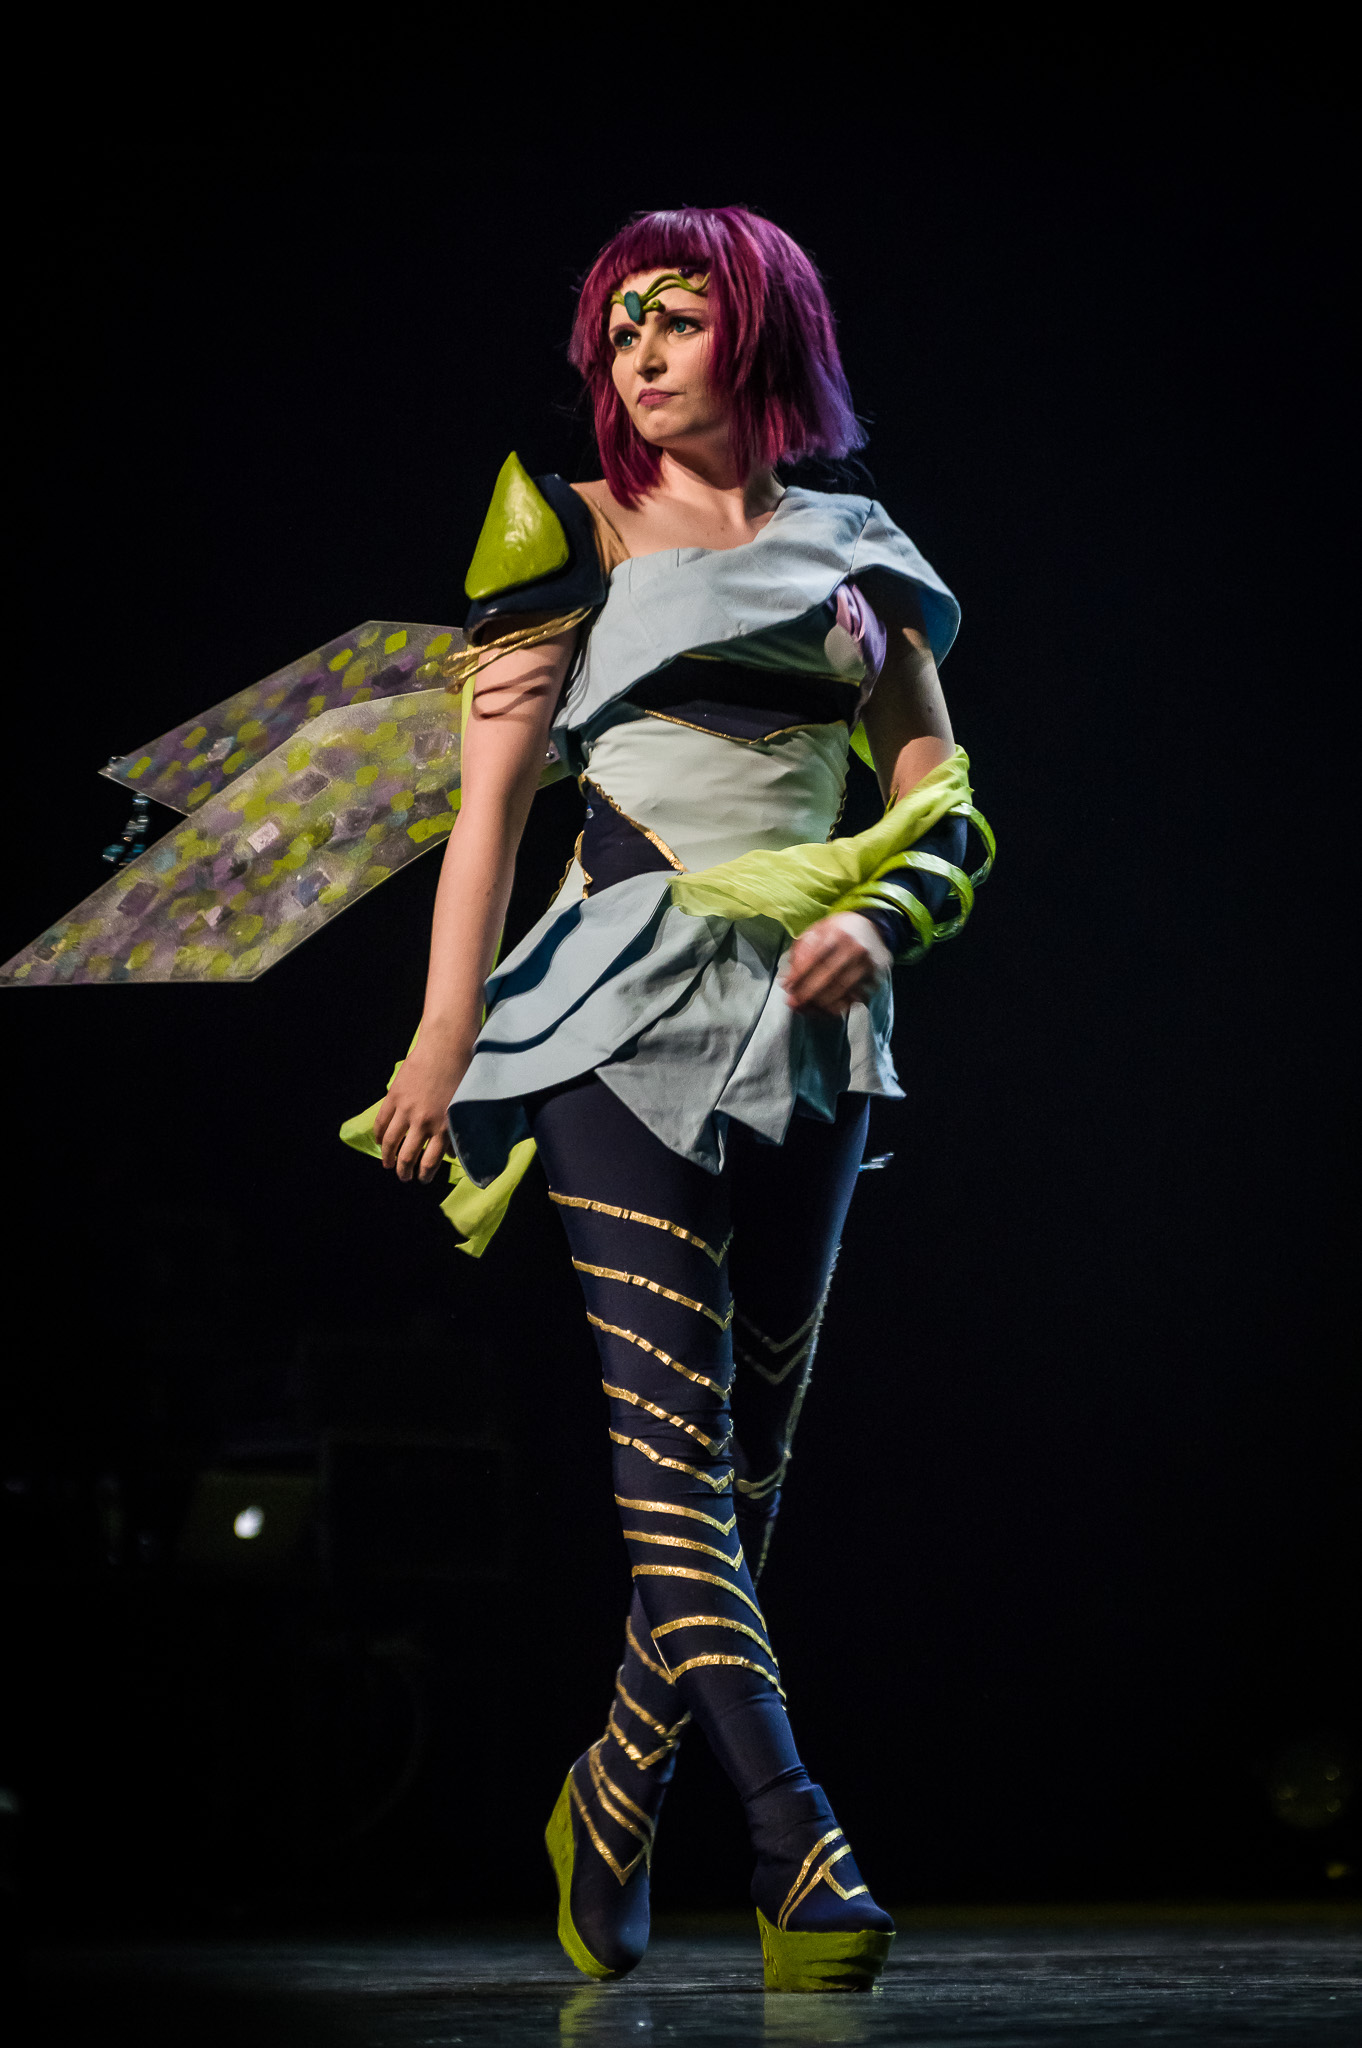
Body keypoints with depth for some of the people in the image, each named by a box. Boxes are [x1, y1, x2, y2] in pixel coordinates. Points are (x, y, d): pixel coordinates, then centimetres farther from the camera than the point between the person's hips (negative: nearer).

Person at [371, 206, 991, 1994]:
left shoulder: (857, 558, 13)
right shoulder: (575, 538, 5)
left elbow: (942, 802, 13)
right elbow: (492, 801, 1)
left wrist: (881, 921, -7)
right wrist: (447, 1035, -6)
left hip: (804, 1022, 4)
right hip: (631, 1007, -4)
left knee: (752, 1447, 4)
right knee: (674, 1440, -15)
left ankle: (609, 1807, 20)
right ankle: (800, 1851, -22)